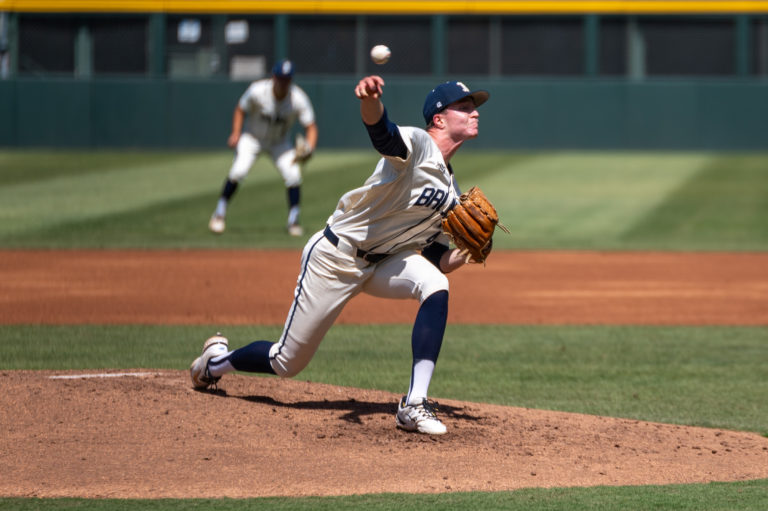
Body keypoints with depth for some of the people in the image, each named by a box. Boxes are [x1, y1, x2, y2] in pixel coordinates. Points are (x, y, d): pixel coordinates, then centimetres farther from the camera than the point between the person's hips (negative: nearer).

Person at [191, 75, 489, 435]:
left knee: (435, 284, -25)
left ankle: (414, 405, -25)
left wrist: (466, 251, -12)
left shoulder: (451, 194, 10)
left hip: (382, 263, 7)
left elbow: (439, 262, 10)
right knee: (287, 362, 0)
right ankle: (217, 360, 34)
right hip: (335, 255, -7)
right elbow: (380, 130, -41)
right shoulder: (417, 145, -16)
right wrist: (370, 98, -64)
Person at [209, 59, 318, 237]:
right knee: (238, 171, -21)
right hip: (252, 137, -2)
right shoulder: (257, 91, -27)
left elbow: (311, 127, -22)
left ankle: (293, 220, 2)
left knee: (293, 175, -16)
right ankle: (219, 213, -4)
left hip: (280, 141, 2)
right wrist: (236, 133, -22)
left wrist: (309, 148, -40)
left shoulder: (299, 99, -25)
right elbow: (240, 110, -10)